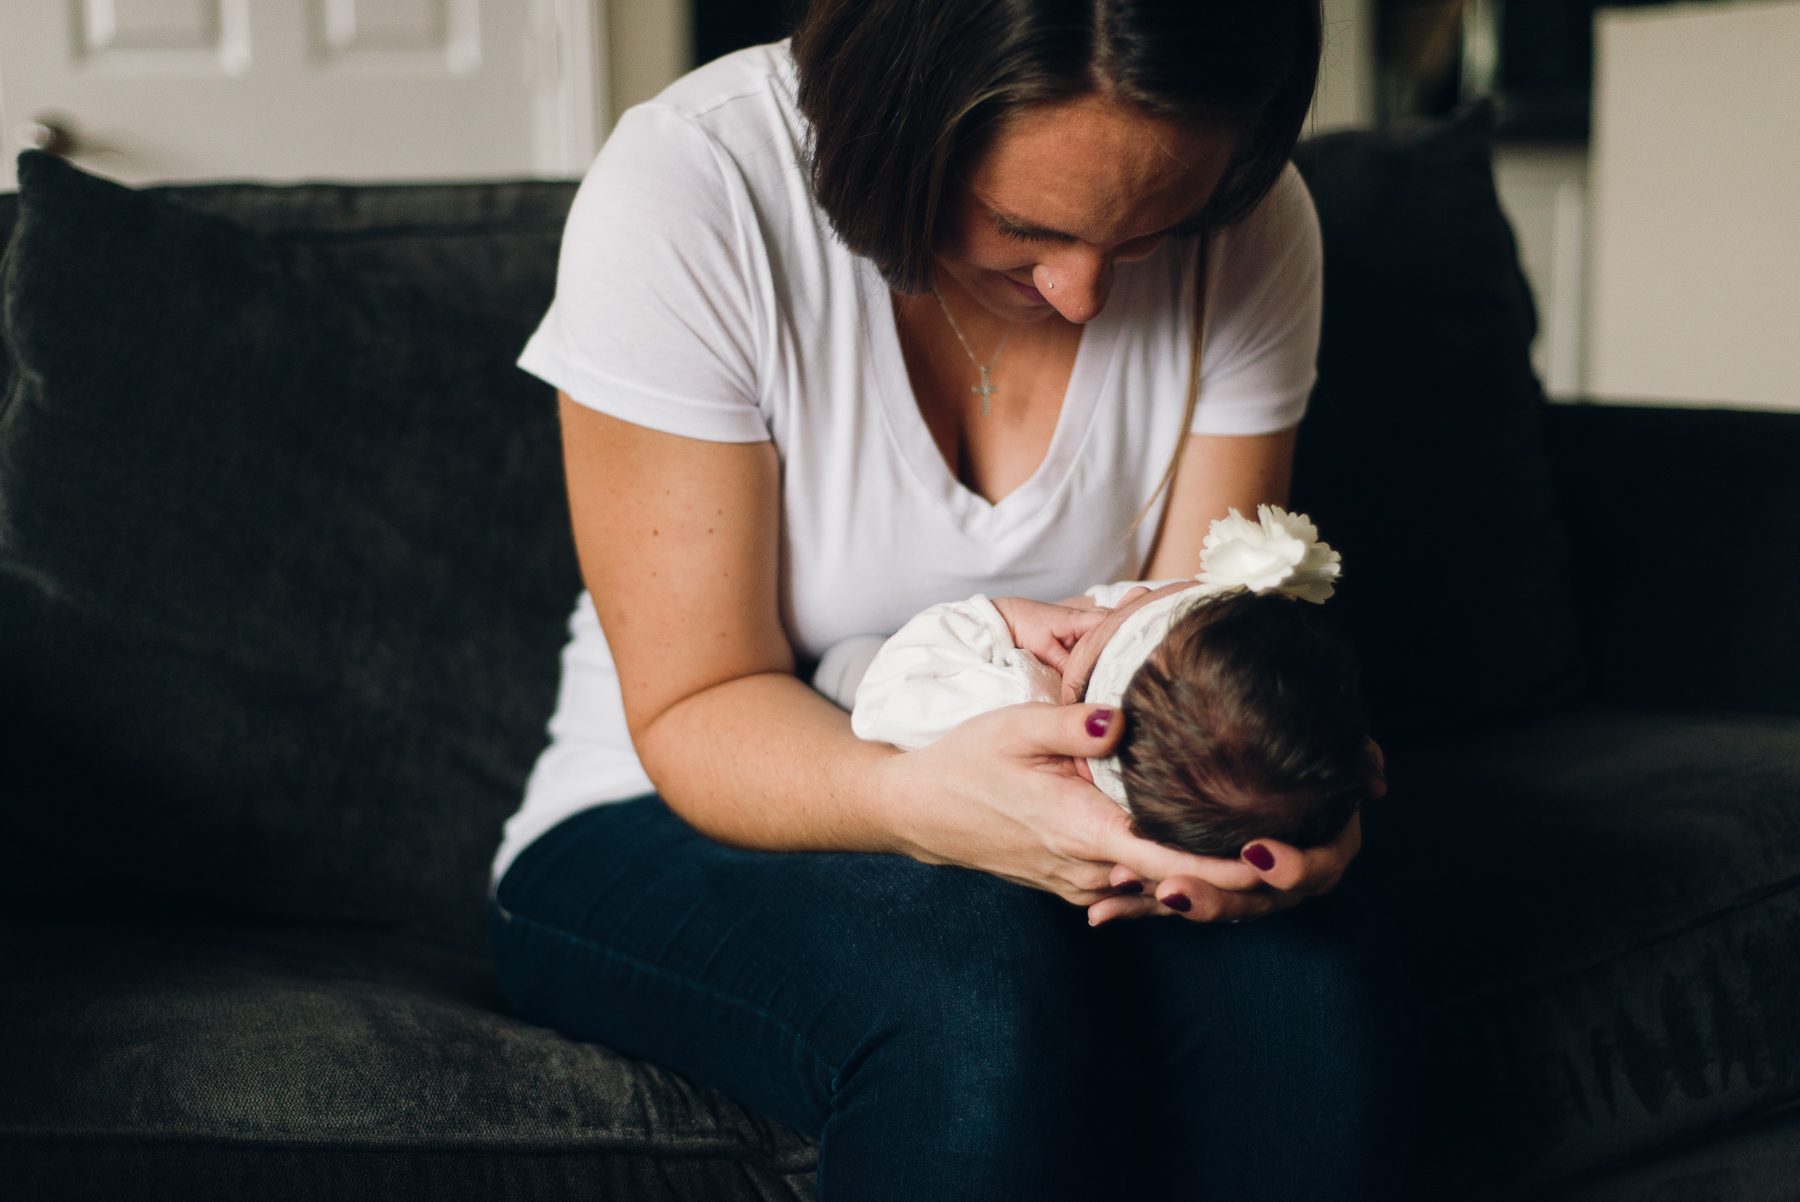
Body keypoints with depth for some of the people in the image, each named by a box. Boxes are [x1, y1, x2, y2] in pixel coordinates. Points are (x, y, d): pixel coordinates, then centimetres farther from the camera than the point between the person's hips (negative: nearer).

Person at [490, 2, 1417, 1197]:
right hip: (675, 829, -3)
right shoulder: (686, 189, -21)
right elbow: (694, 712, -19)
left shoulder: (1252, 226, -11)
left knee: (1315, 985, -30)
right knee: (984, 993, -36)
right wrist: (920, 801, -40)